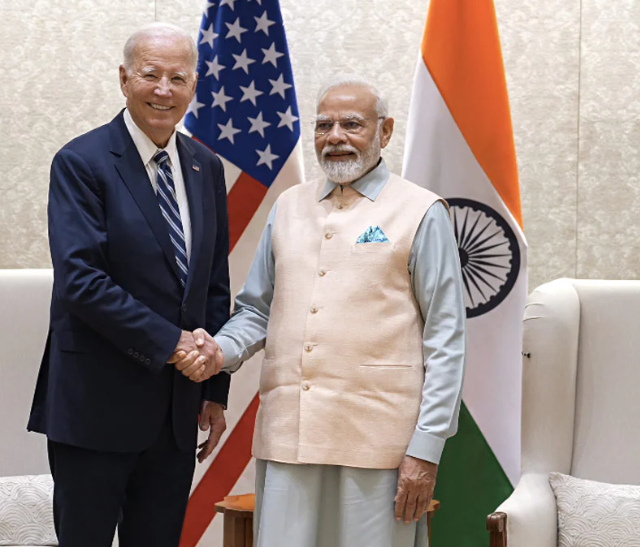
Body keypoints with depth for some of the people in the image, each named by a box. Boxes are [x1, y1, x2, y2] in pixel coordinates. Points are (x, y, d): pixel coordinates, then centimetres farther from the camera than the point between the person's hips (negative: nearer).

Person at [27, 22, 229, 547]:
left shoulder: (206, 168, 10)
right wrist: (171, 343, -18)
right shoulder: (81, 163, -9)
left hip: (178, 407, 6)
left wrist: (215, 389, 10)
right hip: (96, 406, -5)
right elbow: (80, 279, -18)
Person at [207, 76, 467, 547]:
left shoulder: (420, 213, 0)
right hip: (287, 436, 4)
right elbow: (257, 311, 19)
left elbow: (446, 340, -3)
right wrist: (222, 351, -3)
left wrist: (427, 448, -8)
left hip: (377, 441, -4)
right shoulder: (289, 207, 14)